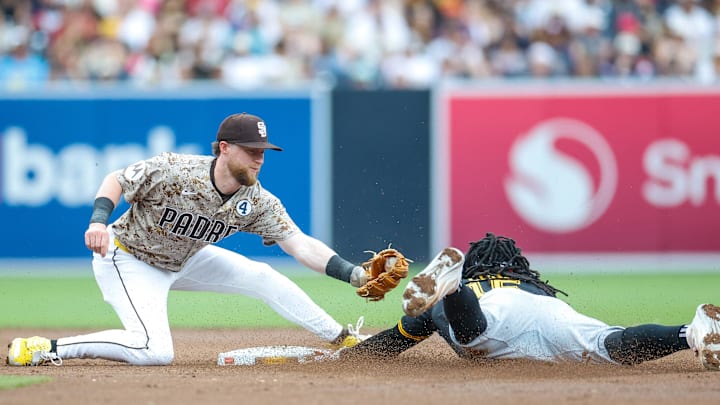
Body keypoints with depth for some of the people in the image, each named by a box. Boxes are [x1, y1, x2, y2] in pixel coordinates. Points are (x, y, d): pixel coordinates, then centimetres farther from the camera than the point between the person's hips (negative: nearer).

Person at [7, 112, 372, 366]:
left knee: (263, 278, 1)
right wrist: (98, 221, -34)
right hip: (128, 259, -6)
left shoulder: (257, 203, -15)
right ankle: (46, 349, -17)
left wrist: (352, 274, -34)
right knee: (155, 350, -26)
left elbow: (300, 244, -21)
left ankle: (342, 339, 18)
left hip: (182, 260, 6)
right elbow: (116, 180, -16)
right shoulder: (173, 170, -29)